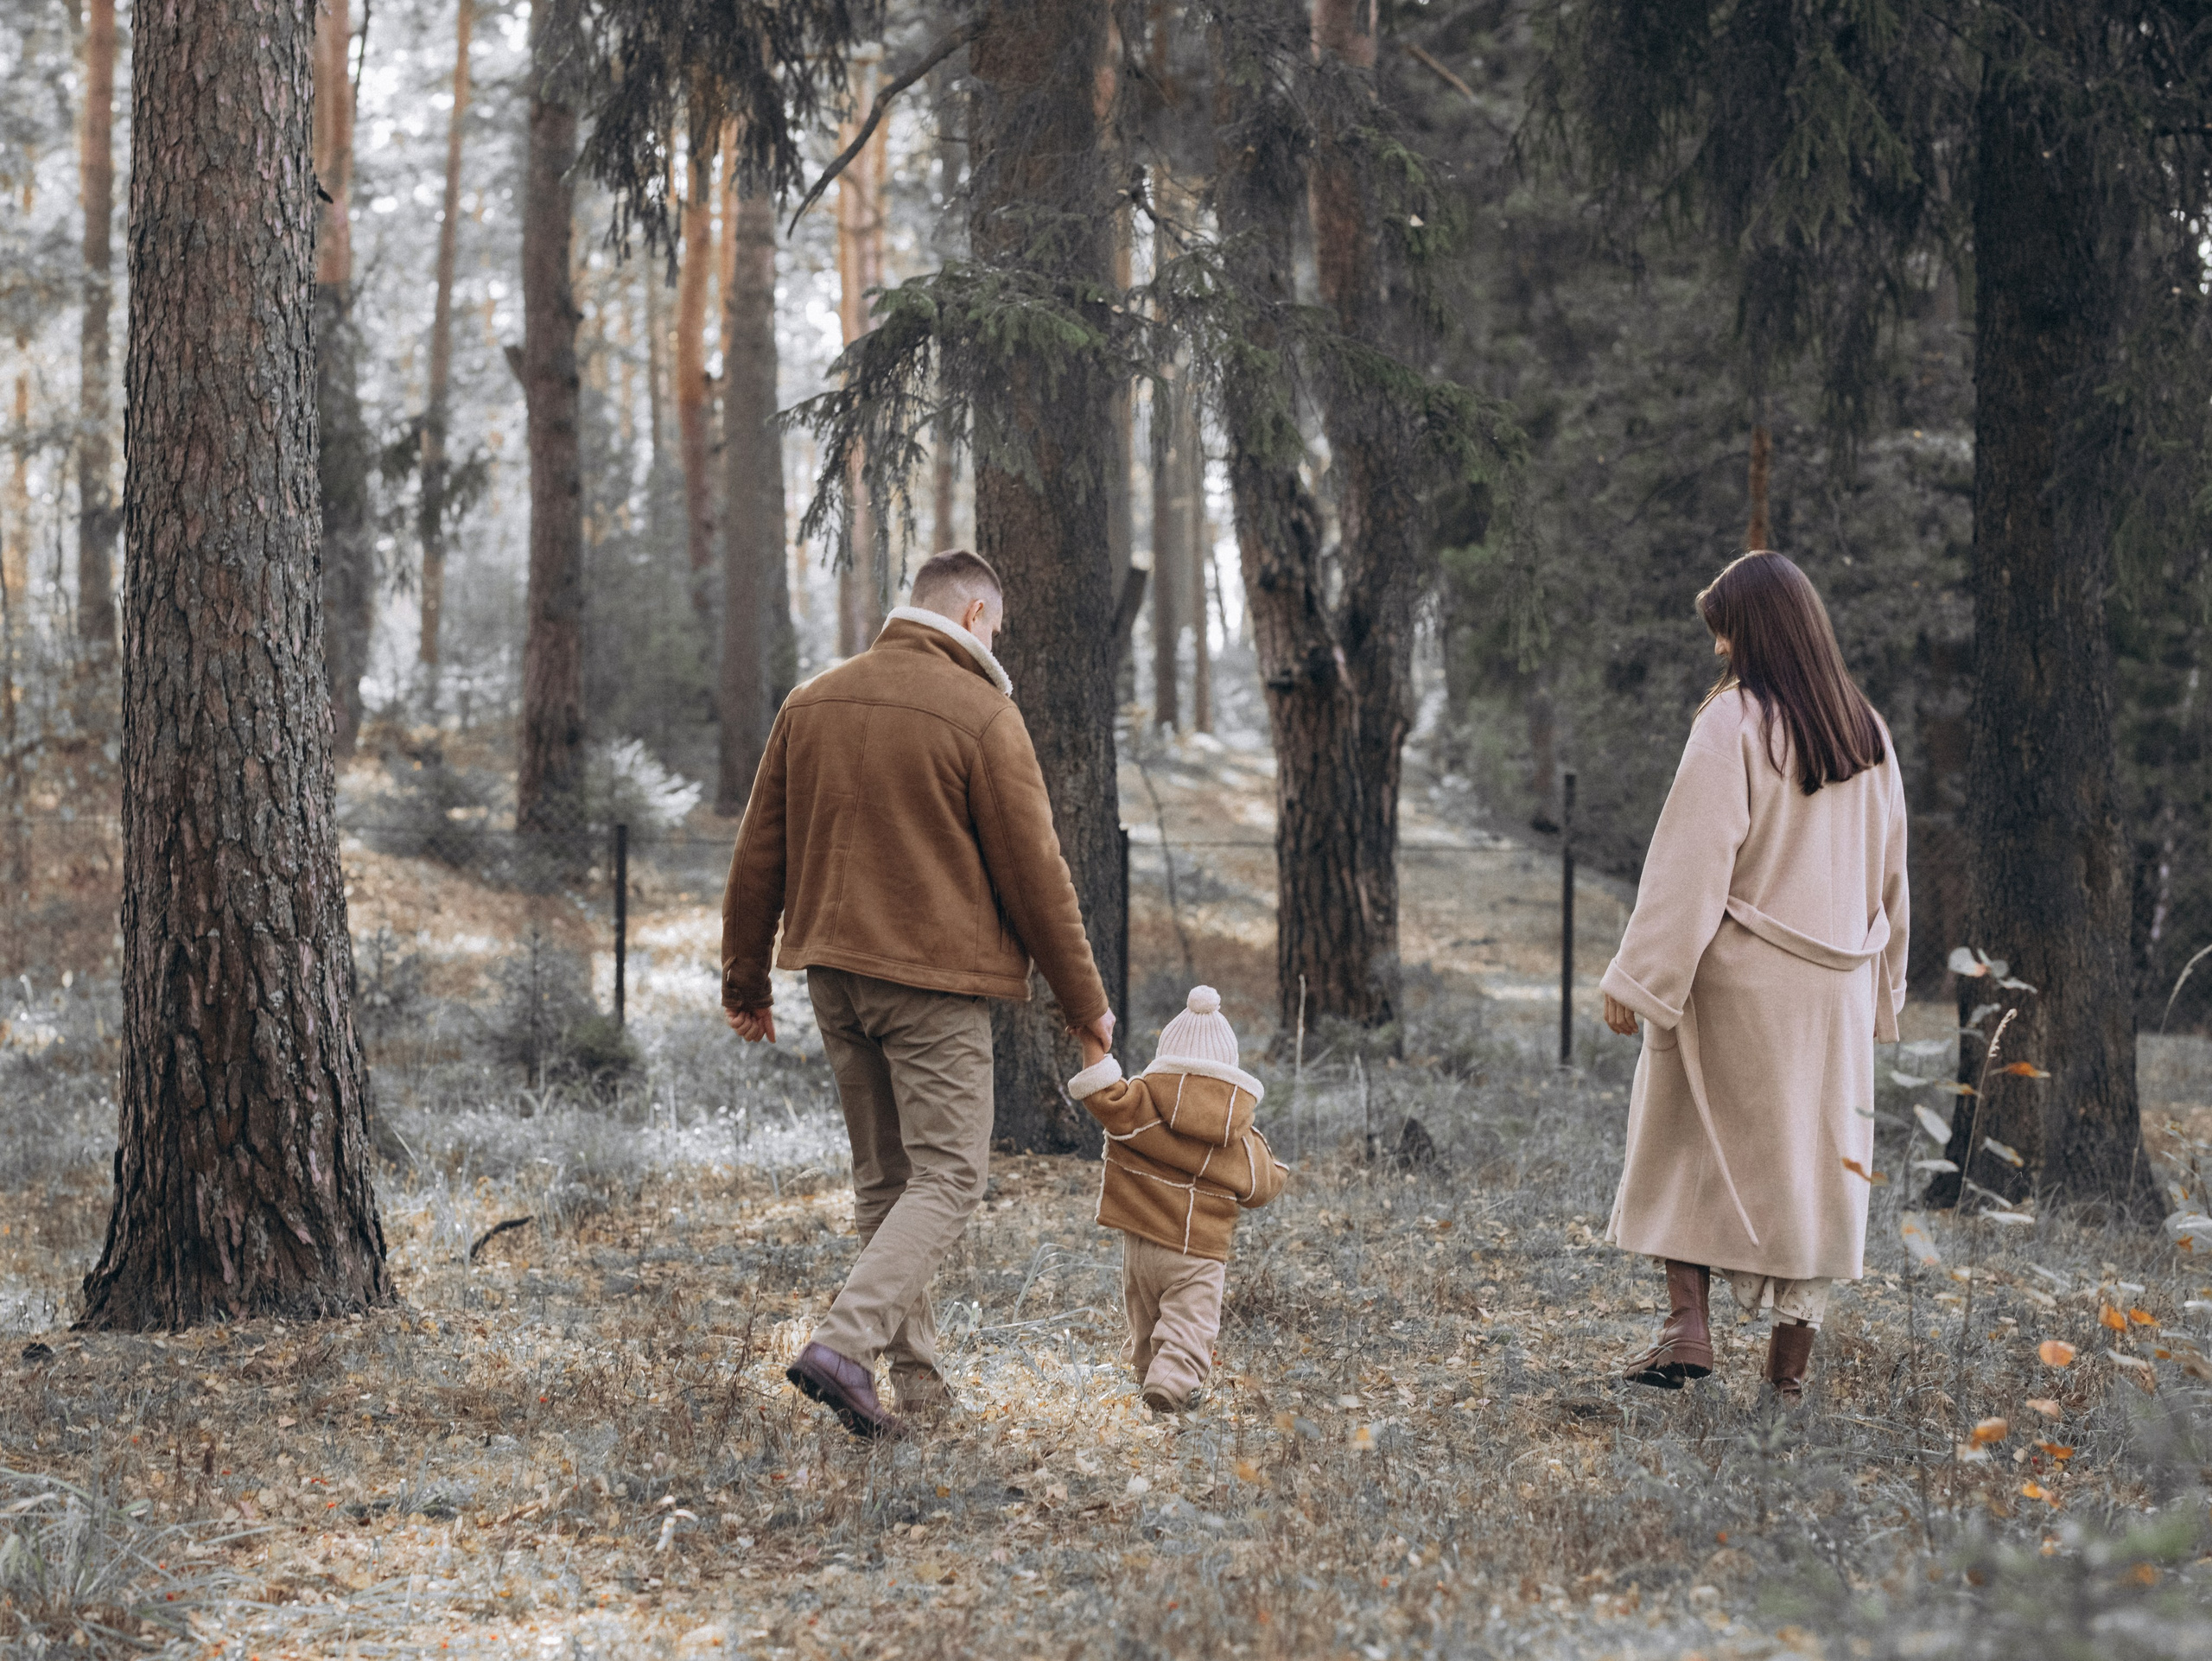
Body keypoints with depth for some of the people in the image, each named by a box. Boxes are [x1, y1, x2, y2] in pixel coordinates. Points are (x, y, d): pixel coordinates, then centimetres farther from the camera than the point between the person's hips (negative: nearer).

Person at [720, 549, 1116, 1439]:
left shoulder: (813, 700, 9)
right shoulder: (981, 714, -9)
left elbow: (759, 852, 13)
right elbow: (1033, 873, -7)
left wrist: (746, 979, 21)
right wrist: (1084, 1001, 2)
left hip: (834, 973, 7)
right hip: (934, 978, -6)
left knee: (882, 1177, 15)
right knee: (948, 1175, -3)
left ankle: (916, 1373, 16)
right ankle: (844, 1342, -19)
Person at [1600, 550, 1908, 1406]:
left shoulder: (1733, 721, -12)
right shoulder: (1867, 730, 7)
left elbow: (1691, 861, -16)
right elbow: (1889, 868, 13)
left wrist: (1639, 976, -12)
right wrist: (1880, 987, 21)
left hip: (1736, 981, -5)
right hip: (1836, 984, 5)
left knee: (1687, 1143, 9)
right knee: (1810, 1156, 8)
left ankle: (1688, 1321, -5)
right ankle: (1790, 1367, 10)